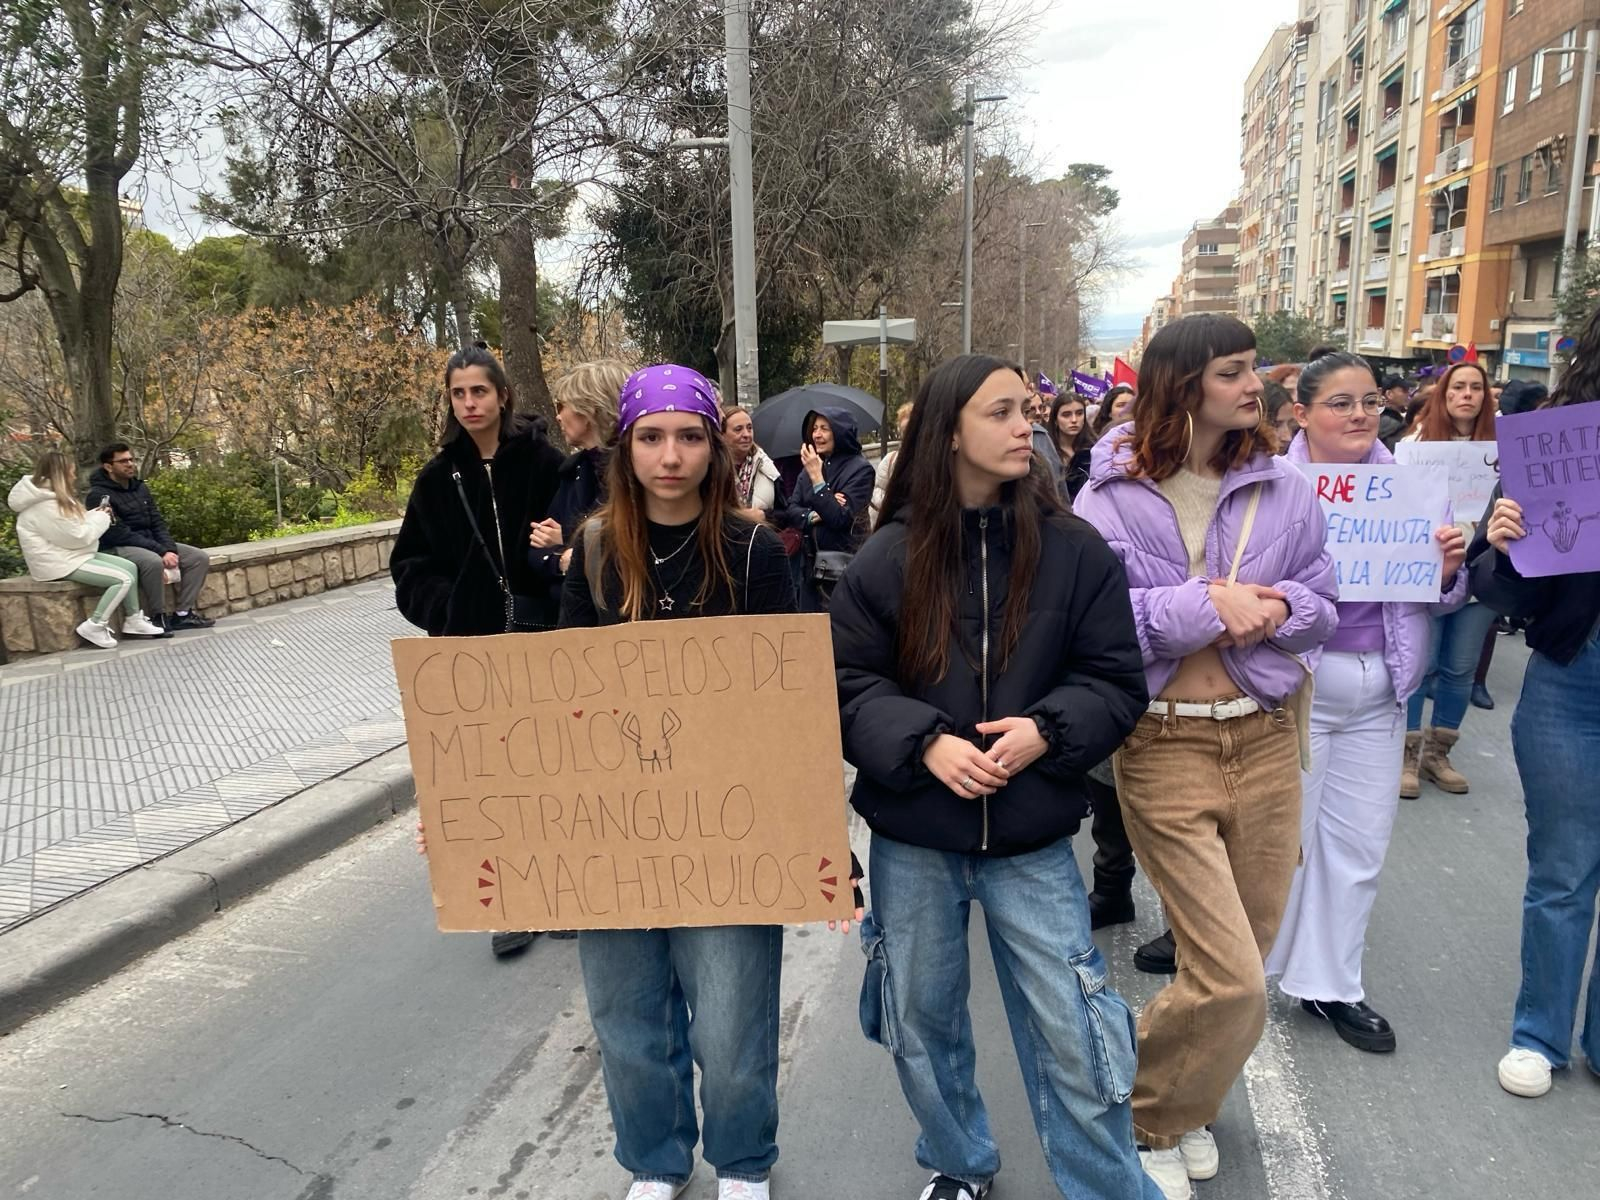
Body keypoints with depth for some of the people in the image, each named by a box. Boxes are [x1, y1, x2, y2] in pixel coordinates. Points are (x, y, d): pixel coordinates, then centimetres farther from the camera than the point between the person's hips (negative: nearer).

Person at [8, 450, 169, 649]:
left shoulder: (50, 497, 12)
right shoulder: (45, 504, -22)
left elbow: (73, 526, 17)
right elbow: (78, 537, -21)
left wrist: (95, 514, 3)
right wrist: (100, 518, -7)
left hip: (71, 555, 11)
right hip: (60, 563, -11)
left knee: (130, 567, 4)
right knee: (124, 579, -20)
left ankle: (133, 621, 7)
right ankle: (94, 627, -13)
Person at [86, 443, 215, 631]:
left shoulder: (140, 488, 12)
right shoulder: (99, 495, -12)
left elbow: (158, 523, 9)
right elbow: (119, 535, -19)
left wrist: (169, 549, -10)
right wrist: (161, 551, -24)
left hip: (150, 543, 8)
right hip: (117, 548, -8)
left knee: (200, 557, -6)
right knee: (153, 562, -39)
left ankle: (183, 613, -8)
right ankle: (159, 616, -22)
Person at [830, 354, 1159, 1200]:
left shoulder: (1075, 550, -5)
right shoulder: (888, 557, -6)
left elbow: (1116, 681, -1)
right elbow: (846, 684, -4)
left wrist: (1047, 730, -19)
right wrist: (924, 743, -19)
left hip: (1032, 840, -1)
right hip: (911, 839, 1)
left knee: (1068, 1034, 4)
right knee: (923, 1023, 19)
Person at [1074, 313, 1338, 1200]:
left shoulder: (1282, 489, 6)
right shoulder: (1110, 497, -7)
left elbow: (1323, 600, 12)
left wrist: (1274, 607, -10)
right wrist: (1206, 604, -18)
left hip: (1266, 737, 5)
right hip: (1163, 745, -5)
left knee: (1246, 955, 14)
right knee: (1232, 986, -7)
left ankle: (1185, 1108, 41)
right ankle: (1145, 1121, 22)